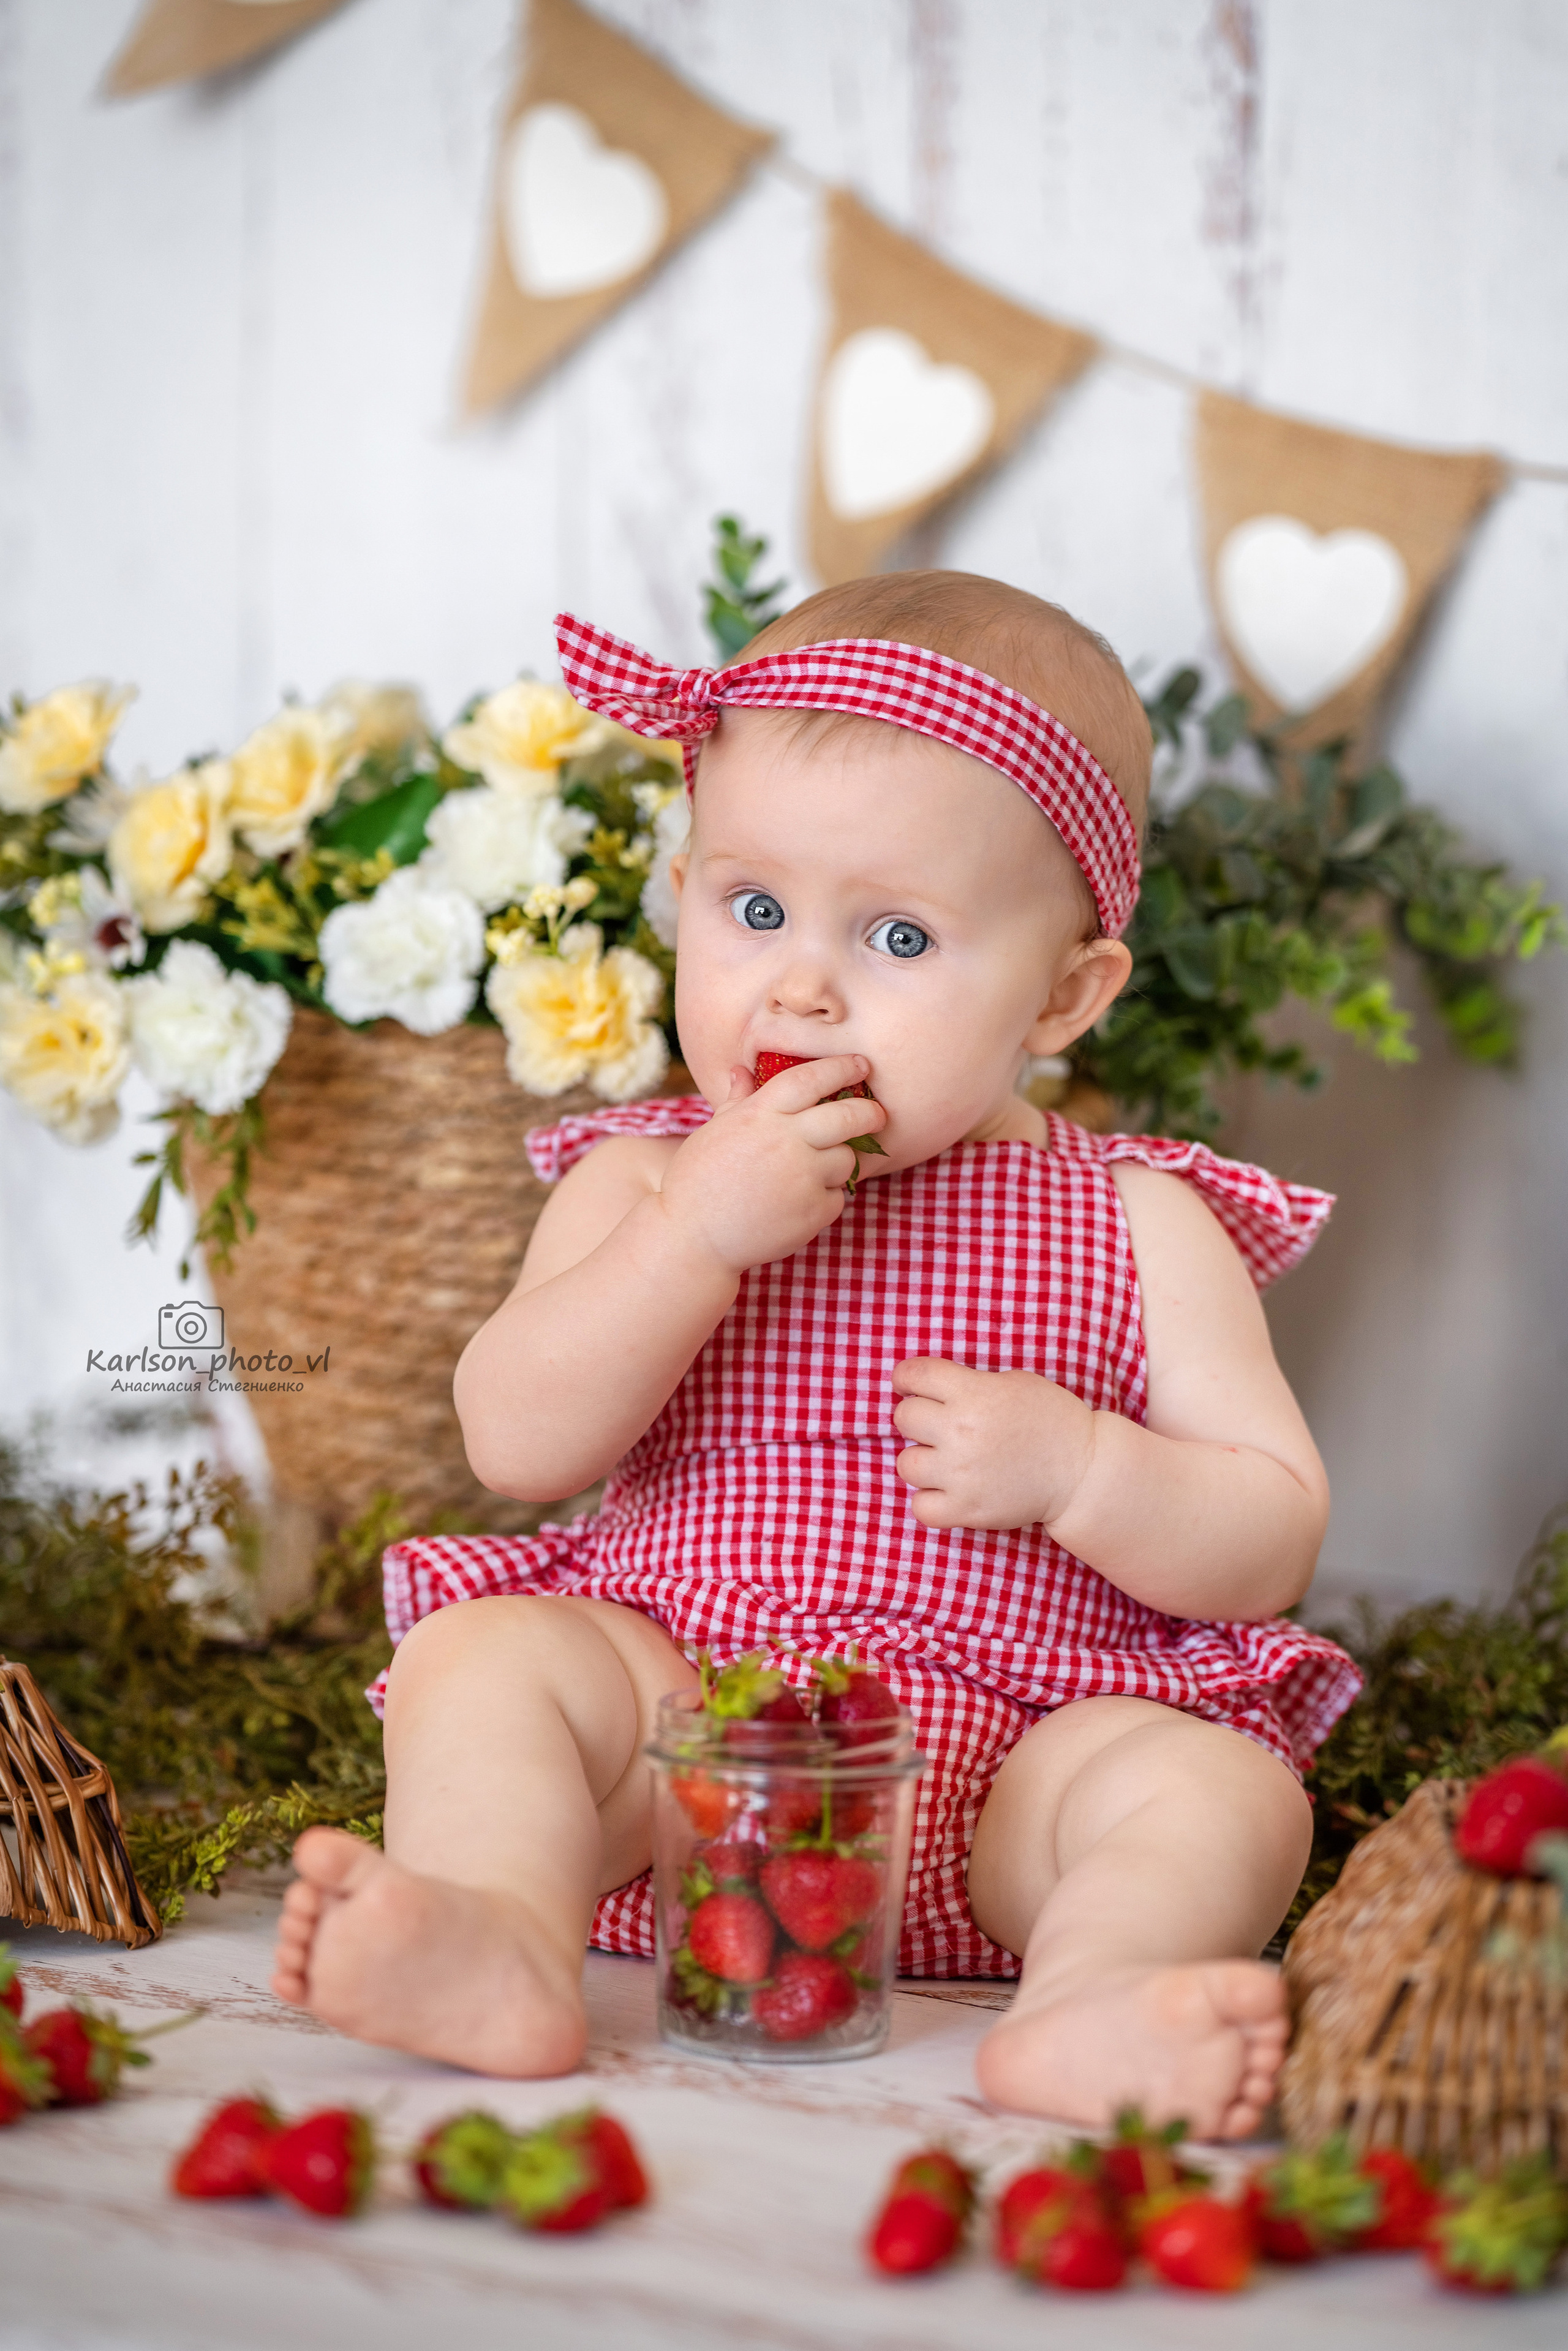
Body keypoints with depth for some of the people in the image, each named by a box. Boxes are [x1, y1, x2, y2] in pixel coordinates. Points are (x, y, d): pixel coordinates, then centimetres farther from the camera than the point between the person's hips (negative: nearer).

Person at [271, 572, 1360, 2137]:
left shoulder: (1139, 1229, 3)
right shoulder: (646, 1181, 7)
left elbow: (1274, 1540, 1)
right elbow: (516, 1445, -7)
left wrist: (1073, 1465, -18)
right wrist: (697, 1236, -19)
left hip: (1004, 1769, -1)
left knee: (1222, 1789, -25)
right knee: (479, 1656, -22)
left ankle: (1091, 2010, -48)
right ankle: (498, 1946, -41)